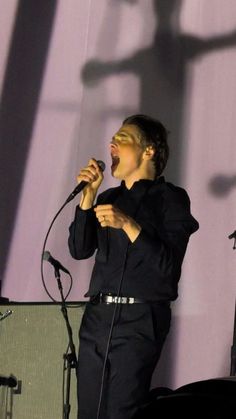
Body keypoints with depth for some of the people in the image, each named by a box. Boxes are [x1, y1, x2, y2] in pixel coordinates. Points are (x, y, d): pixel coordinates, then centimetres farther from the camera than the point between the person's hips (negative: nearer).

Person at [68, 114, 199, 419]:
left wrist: (128, 224, -19)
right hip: (97, 315, 6)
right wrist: (88, 196, 1)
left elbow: (168, 265, -10)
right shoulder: (109, 198, 18)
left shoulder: (171, 198, 0)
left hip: (141, 319, -6)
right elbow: (79, 249, 9)